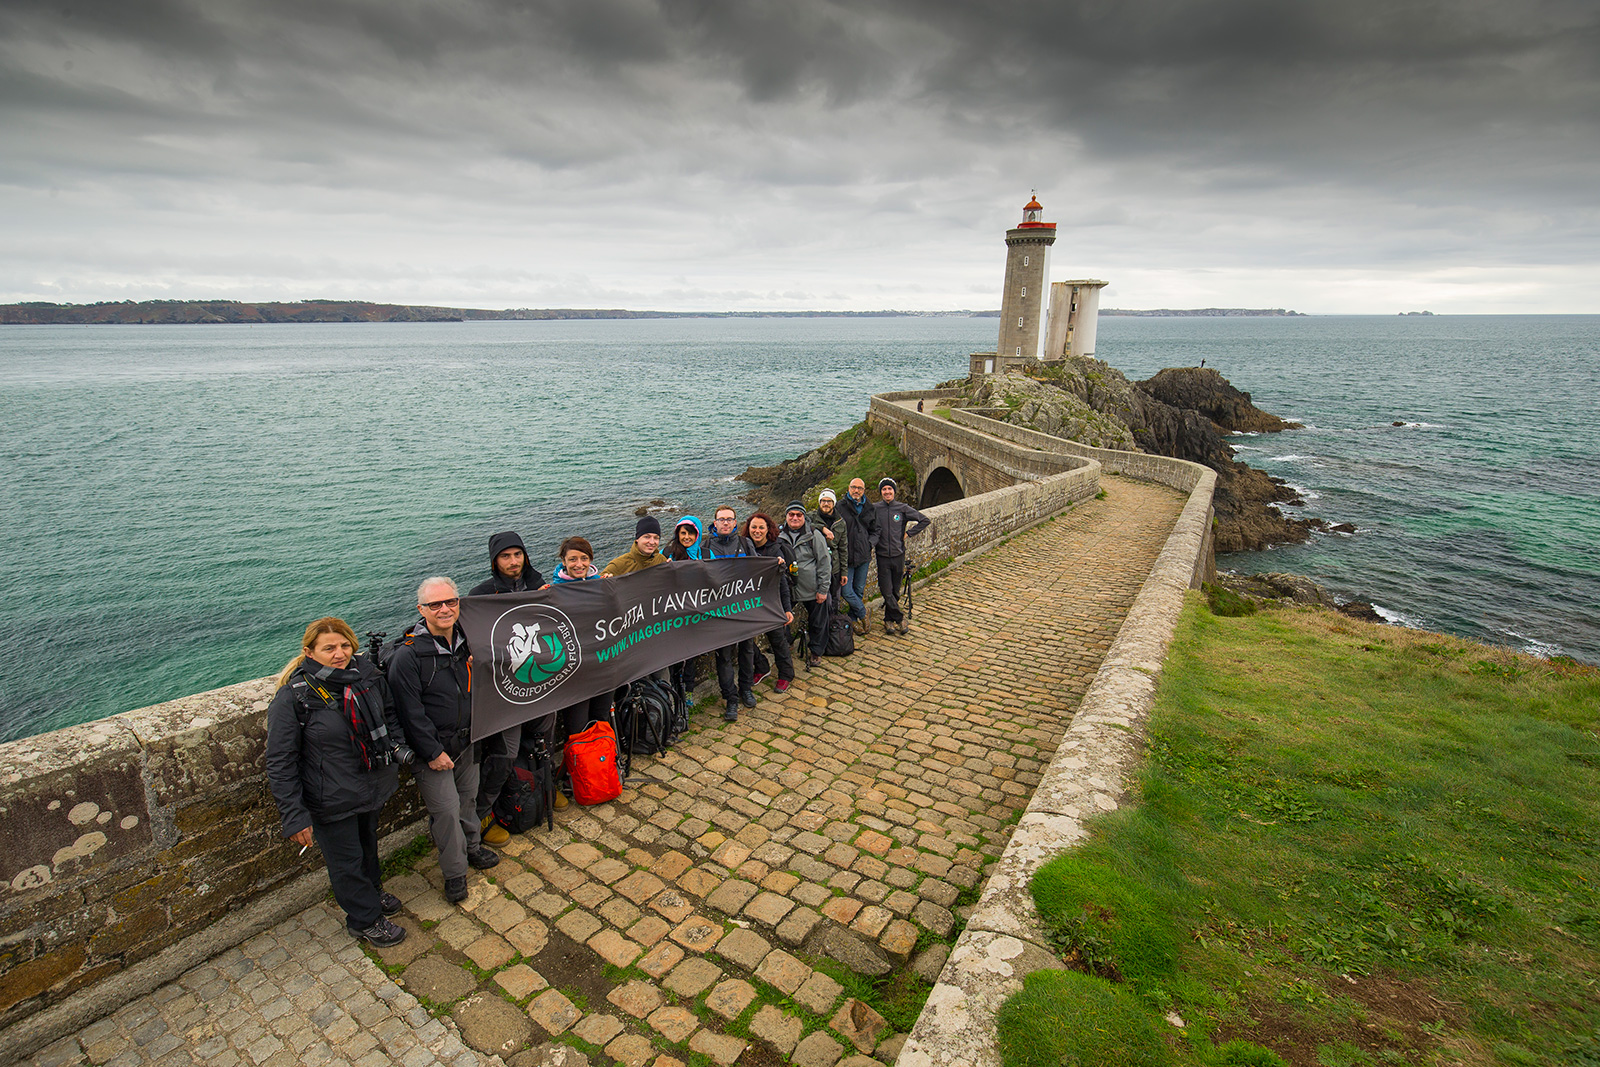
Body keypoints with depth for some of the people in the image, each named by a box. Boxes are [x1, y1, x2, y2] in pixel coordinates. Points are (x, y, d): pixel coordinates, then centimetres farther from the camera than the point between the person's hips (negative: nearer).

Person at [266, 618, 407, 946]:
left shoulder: (366, 673, -9)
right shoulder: (292, 697, -23)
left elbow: (388, 713, 11)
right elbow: (280, 764, -17)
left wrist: (399, 749, 2)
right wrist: (294, 816, -18)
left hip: (373, 785, 5)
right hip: (331, 801, -5)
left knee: (368, 843, 28)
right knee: (346, 860, 14)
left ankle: (372, 891, 55)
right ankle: (365, 919, 37)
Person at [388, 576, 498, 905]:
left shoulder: (466, 640, -1)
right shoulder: (407, 656, -21)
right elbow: (411, 712, -19)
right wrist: (433, 752, -17)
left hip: (467, 741, 6)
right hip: (433, 748, -6)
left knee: (469, 797, 21)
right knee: (446, 809, 2)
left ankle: (472, 846, 44)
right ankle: (454, 872, 21)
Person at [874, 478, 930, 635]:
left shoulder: (903, 508, 0)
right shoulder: (874, 509, -2)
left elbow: (924, 520, 5)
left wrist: (908, 533, 1)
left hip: (899, 555, 1)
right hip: (882, 556, -1)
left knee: (895, 591, 10)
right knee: (886, 592, -6)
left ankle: (888, 619, 27)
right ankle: (900, 618, 11)